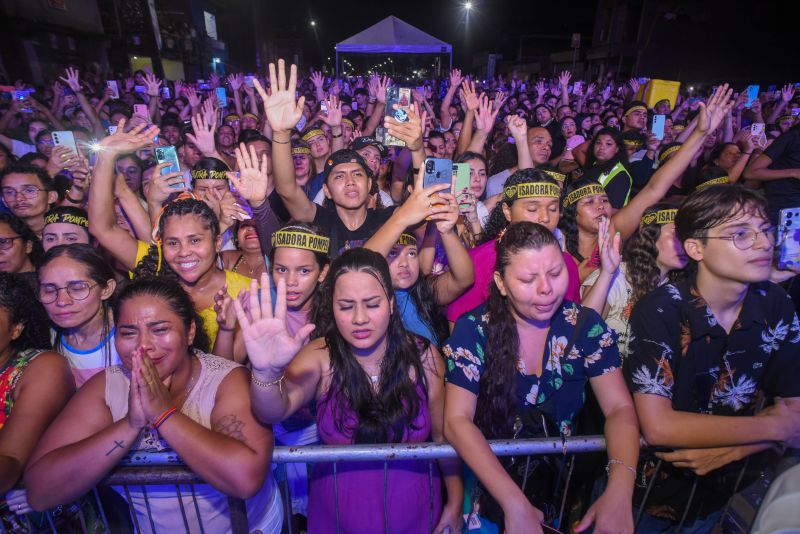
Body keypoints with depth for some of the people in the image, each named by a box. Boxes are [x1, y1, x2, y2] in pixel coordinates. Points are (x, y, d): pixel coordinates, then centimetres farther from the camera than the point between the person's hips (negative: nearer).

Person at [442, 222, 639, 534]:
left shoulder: (586, 325, -5)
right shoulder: (473, 330, -13)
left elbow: (620, 409, -7)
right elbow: (457, 420, -18)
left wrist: (619, 491, -25)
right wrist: (515, 503, -28)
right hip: (490, 477, -2)